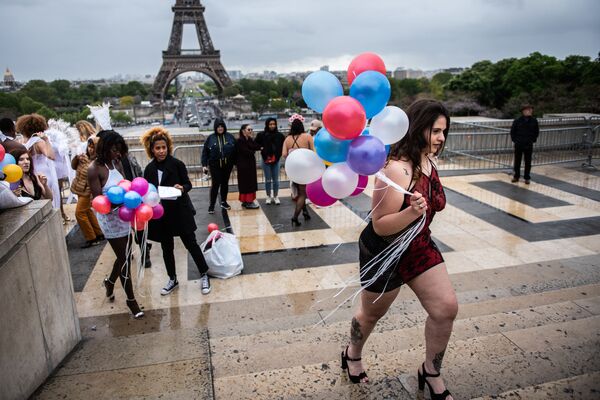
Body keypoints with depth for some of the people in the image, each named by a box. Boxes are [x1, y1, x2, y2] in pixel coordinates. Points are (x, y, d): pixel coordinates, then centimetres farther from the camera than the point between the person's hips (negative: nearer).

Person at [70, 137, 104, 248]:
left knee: (80, 213, -7)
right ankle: (99, 234, 28)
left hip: (88, 192, -9)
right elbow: (74, 167, 12)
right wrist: (76, 158, -4)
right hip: (80, 190, 9)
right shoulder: (85, 156, 2)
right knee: (87, 211, 16)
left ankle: (91, 239, 4)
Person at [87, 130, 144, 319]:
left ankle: (110, 281, 49)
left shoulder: (116, 163, 2)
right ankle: (131, 299, 18)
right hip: (110, 217, -7)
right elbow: (98, 200, -18)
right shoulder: (94, 169, -17)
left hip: (123, 214, 7)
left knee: (123, 256, 20)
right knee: (124, 259, 2)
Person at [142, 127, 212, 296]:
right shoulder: (149, 169, 1)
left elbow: (188, 184, -4)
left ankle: (204, 275, 21)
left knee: (191, 243, 4)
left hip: (180, 212, -4)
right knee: (166, 248, 14)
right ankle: (172, 279, 32)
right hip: (160, 215, 4)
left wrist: (182, 188, -24)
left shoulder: (177, 164, -10)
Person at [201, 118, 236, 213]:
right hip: (215, 165, -2)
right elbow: (205, 151, -2)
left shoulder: (230, 137, 1)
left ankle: (224, 202, 29)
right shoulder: (210, 138, -2)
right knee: (215, 184, -1)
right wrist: (204, 164, -8)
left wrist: (235, 162, 1)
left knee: (225, 183, 14)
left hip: (228, 165, 2)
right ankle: (212, 205, 7)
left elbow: (235, 150, 3)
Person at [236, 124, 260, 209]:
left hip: (250, 164, 9)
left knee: (251, 182, 11)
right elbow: (246, 152, -19)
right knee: (246, 183, -4)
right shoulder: (240, 141, -13)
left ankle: (248, 200, 18)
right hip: (244, 164, -8)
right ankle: (247, 202, 1)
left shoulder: (249, 140, 12)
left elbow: (257, 147, 1)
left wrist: (251, 139, -10)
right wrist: (253, 151, -3)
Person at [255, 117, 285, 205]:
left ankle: (276, 197, 18)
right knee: (268, 180, 8)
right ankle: (268, 197, 20)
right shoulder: (261, 135, -6)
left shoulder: (279, 135, -3)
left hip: (276, 160, 1)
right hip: (266, 160, -1)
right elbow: (255, 144, 6)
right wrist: (261, 148, -7)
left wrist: (279, 154, -3)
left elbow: (284, 145, 7)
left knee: (276, 180, 7)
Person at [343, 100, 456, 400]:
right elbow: (380, 226, -29)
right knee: (372, 313, 15)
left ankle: (431, 373, 25)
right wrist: (412, 212, -41)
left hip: (419, 246, 7)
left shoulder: (429, 161, -3)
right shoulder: (396, 169, -29)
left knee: (446, 308, 1)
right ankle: (352, 355, 47)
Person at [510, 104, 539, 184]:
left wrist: (533, 140, 2)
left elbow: (536, 131, 10)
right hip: (518, 145, -1)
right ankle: (516, 176, 18)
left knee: (528, 162, 5)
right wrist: (515, 140, -4)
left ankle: (527, 178, 14)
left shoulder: (534, 121, 0)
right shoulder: (517, 121, -5)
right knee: (517, 161, 7)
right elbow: (512, 131, 2)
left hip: (529, 145, 1)